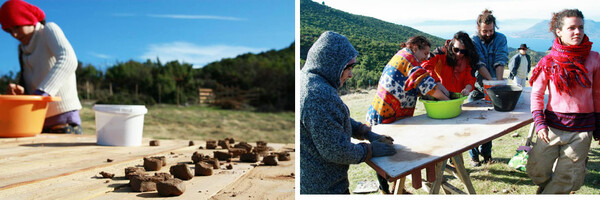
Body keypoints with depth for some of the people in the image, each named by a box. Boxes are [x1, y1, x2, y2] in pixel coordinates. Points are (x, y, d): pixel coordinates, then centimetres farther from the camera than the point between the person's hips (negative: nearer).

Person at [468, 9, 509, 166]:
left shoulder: (500, 39, 0)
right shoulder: (473, 41, -5)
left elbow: (501, 61, -11)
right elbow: (479, 64, -15)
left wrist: (499, 82, -24)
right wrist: (492, 80, -26)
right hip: (477, 87, -2)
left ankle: (486, 153, 23)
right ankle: (474, 155, 14)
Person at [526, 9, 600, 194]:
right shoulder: (548, 62, -3)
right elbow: (536, 94, 1)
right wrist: (539, 123, -11)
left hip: (582, 129, 0)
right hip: (553, 125, 0)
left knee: (566, 179, 2)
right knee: (536, 170, 2)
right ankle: (548, 186, 35)